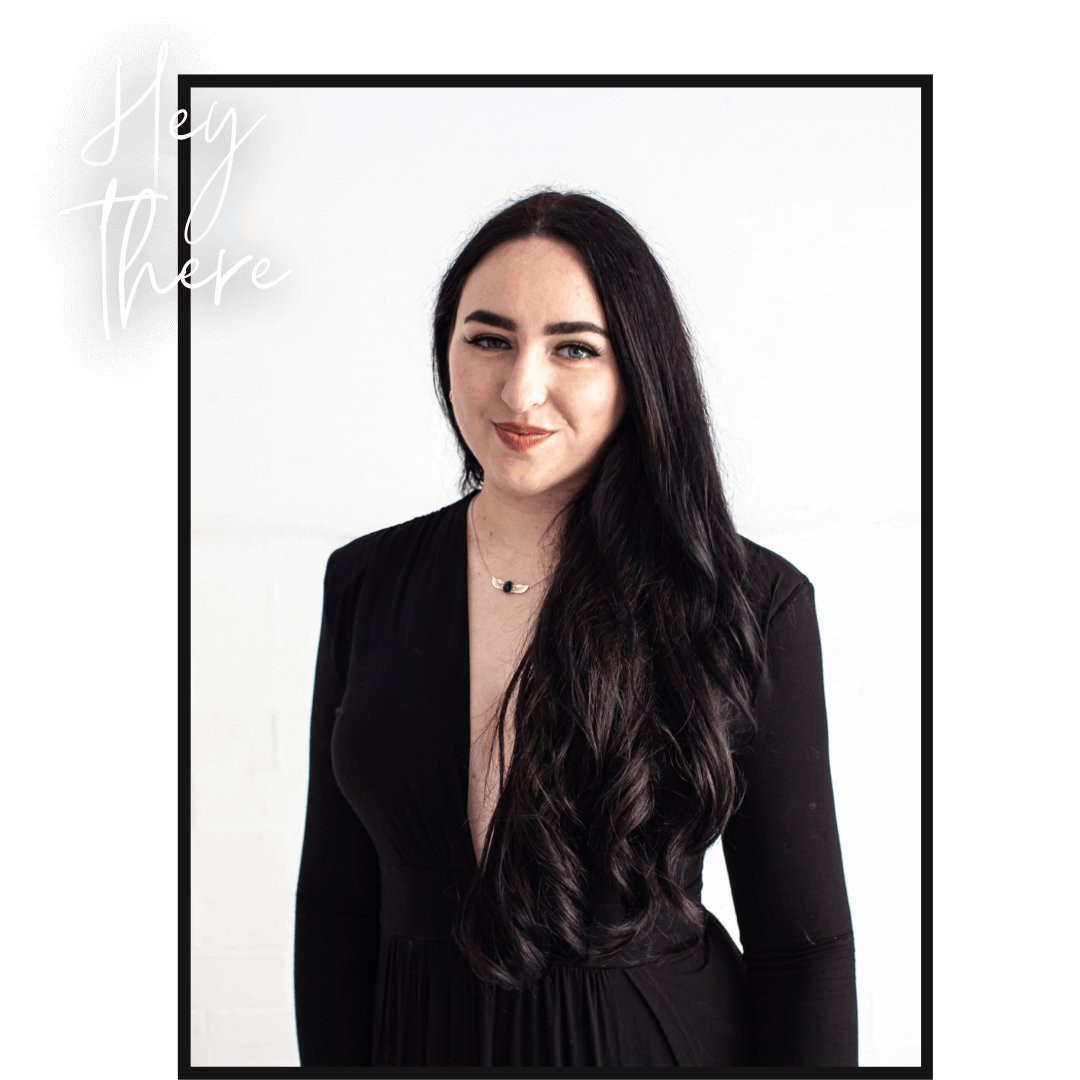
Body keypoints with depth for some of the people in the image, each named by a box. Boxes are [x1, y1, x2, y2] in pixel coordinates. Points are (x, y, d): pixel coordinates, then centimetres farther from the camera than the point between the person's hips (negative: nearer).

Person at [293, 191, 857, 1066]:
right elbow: (335, 900, 2)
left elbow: (803, 945, -9)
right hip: (420, 1037, 3)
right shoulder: (366, 582, -3)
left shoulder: (751, 604, -12)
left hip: (661, 1039, -2)